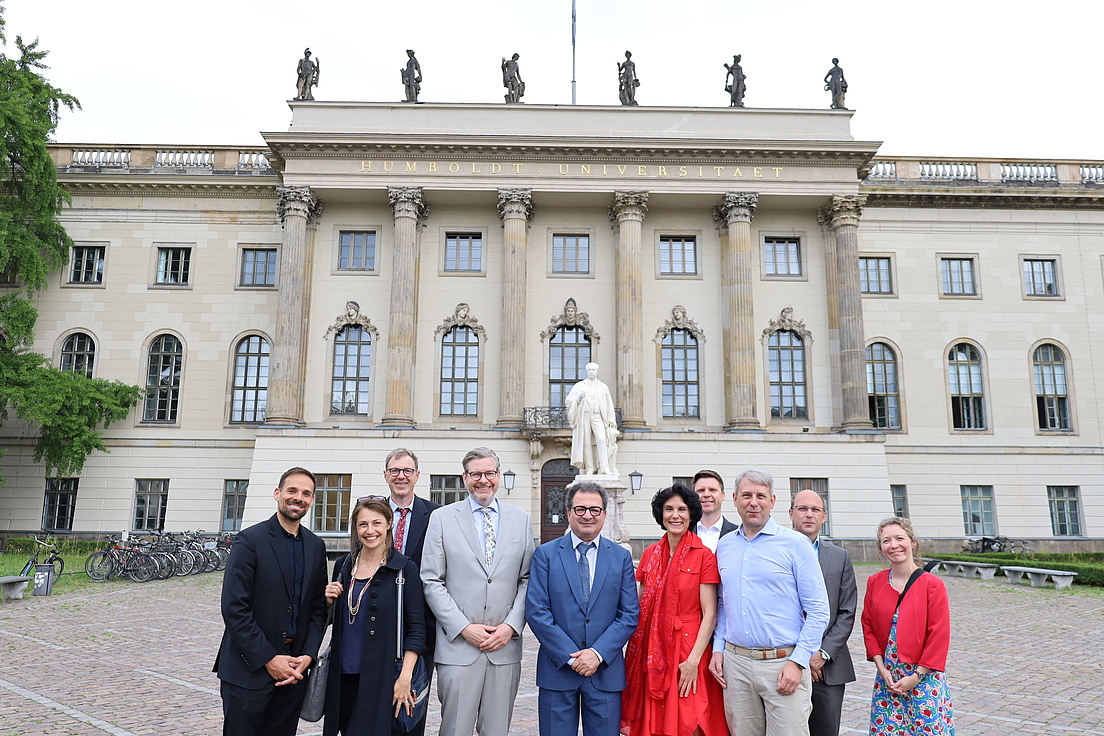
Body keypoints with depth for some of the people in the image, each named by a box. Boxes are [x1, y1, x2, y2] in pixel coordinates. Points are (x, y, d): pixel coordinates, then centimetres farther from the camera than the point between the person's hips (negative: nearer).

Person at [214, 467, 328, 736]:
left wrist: (308, 656, -3)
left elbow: (318, 608, 11)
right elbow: (234, 608, -13)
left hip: (293, 672, 5)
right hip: (249, 671, -5)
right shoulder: (250, 540, -9)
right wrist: (268, 659, -14)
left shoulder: (316, 546, 8)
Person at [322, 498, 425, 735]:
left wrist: (405, 678, -13)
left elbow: (416, 628, -7)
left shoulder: (404, 568, -7)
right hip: (343, 675, 5)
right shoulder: (343, 565, 7)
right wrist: (330, 601, -2)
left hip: (380, 678, -4)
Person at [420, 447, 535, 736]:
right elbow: (431, 582, -1)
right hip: (458, 646, -2)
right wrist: (464, 628, -9)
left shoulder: (521, 520, 8)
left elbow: (527, 579, 8)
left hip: (506, 647, 2)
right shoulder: (442, 518, 2)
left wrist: (511, 626, -5)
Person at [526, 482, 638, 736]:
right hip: (557, 669, -1)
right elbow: (536, 611, -6)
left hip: (606, 670, 1)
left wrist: (598, 653, -10)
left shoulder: (621, 557, 6)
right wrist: (571, 656, -12)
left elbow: (629, 614, 2)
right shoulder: (545, 554, 0)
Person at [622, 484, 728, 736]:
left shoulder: (704, 555, -6)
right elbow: (641, 607, 11)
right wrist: (634, 650, 3)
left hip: (689, 651, -4)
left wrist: (693, 660, -16)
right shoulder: (650, 554, 8)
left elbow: (710, 613, -9)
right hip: (652, 650, 4)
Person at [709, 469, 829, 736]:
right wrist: (718, 648, 5)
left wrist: (797, 662, -12)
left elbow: (818, 611, -6)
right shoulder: (724, 545, 9)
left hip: (783, 664, -4)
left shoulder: (795, 544, -4)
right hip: (736, 662, 4)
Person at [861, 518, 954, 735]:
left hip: (923, 677, -3)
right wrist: (882, 669, -4)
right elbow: (868, 627, 6)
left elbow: (939, 636, -8)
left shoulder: (932, 585, -8)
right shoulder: (874, 582, 3)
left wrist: (916, 676, -10)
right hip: (886, 677, 3)